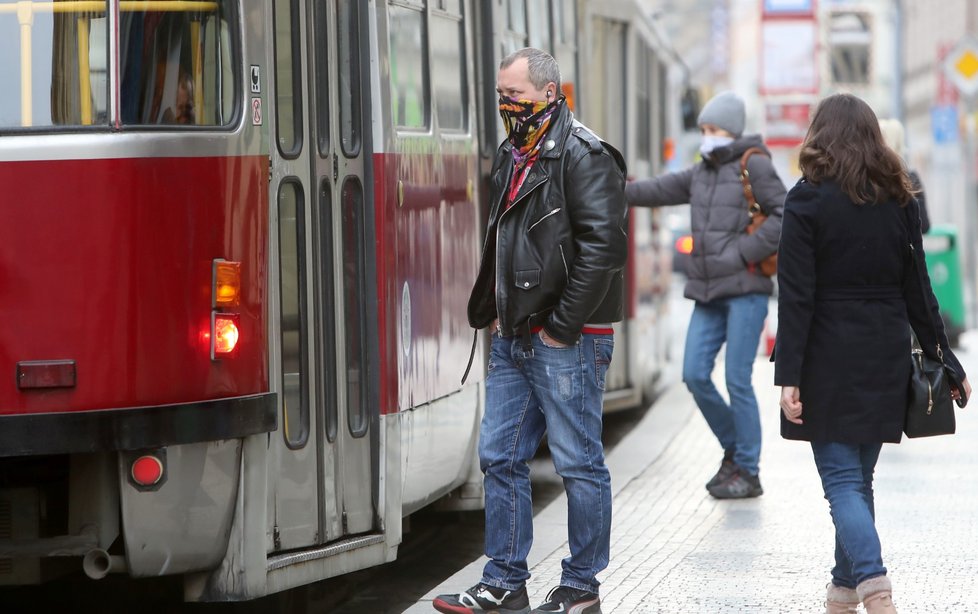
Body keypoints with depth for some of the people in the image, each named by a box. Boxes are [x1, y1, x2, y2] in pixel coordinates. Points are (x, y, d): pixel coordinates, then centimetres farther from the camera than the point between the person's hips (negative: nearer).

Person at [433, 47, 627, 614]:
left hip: (566, 342, -9)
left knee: (579, 464, 0)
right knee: (501, 458, 10)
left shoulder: (584, 156, -12)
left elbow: (602, 246, -19)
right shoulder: (514, 155, 16)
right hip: (515, 336, 9)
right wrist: (492, 310, 16)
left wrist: (563, 325, -18)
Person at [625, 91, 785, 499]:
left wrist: (743, 252, -15)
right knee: (695, 375, 1)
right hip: (708, 295, 7)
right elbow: (659, 191, 23)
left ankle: (748, 473, 2)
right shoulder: (702, 173, 16)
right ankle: (733, 450, 20)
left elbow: (784, 217, -12)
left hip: (745, 290, -7)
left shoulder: (753, 166, -6)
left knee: (737, 380, -7)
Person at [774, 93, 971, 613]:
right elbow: (917, 290, 7)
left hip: (829, 359, -5)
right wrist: (944, 361, 13)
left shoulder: (809, 199, -8)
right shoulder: (899, 200, 6)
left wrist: (789, 374, -13)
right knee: (859, 477, 16)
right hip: (886, 356, 5)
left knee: (842, 479, -5)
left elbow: (796, 295, -12)